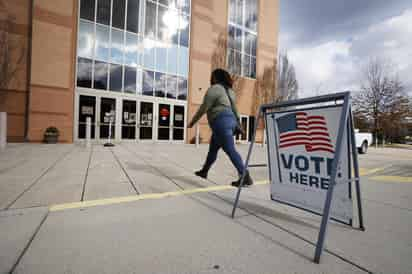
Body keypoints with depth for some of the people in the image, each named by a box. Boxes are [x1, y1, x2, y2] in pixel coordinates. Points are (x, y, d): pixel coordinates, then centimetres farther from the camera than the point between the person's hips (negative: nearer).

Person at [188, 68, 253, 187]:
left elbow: (203, 108, -8)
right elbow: (234, 109, 22)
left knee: (230, 150, -10)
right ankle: (204, 171, 31)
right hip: (229, 121, 10)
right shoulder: (228, 90, 20)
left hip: (221, 122, -10)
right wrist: (238, 123, 26)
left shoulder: (214, 89, -6)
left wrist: (193, 121, 1)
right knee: (213, 148, 18)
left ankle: (245, 177, -11)